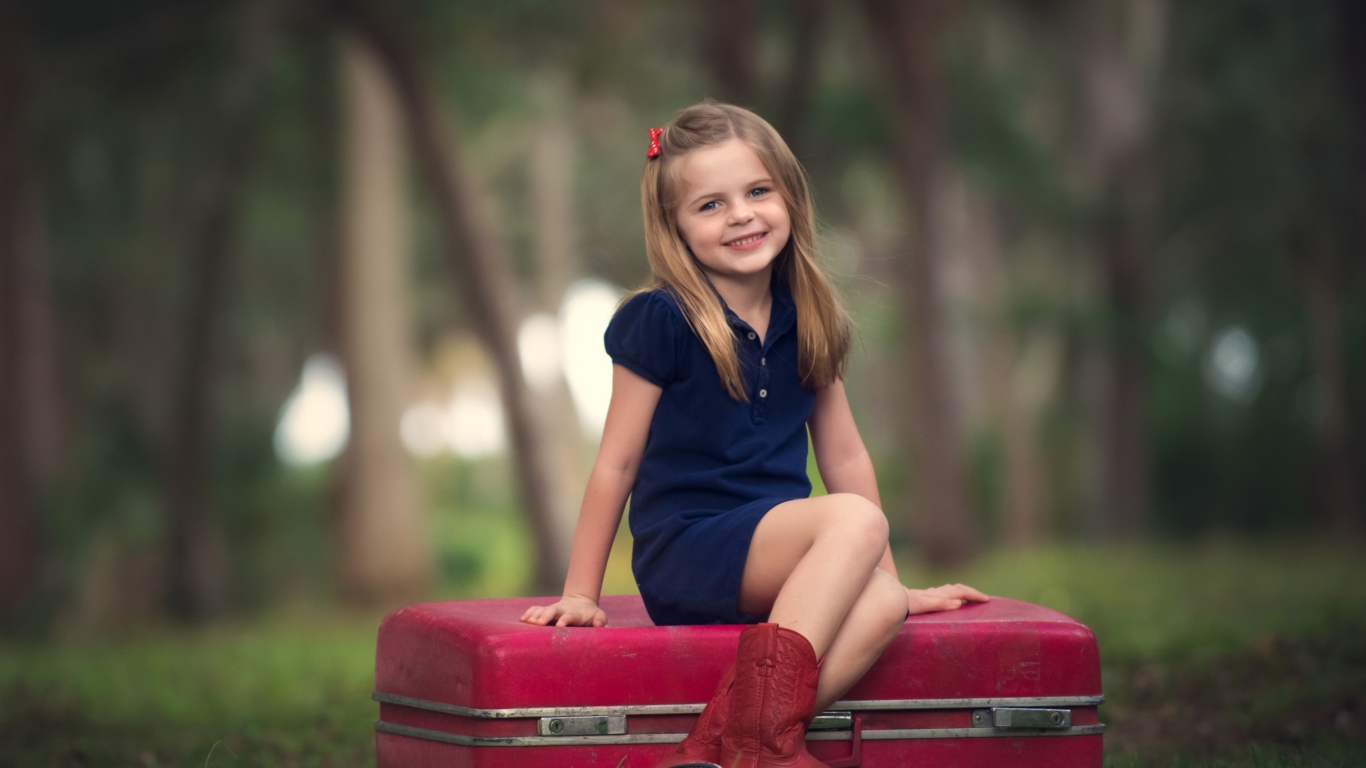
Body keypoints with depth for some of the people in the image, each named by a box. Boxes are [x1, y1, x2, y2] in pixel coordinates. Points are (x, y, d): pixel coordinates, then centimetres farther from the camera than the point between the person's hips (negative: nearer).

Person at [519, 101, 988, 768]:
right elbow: (616, 465, -2)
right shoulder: (662, 321, -6)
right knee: (856, 520, -30)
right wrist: (581, 595, 0)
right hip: (680, 555, -5)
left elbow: (845, 457, 18)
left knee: (880, 604, -28)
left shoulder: (806, 323, 10)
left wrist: (895, 582, 19)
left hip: (775, 568, 6)